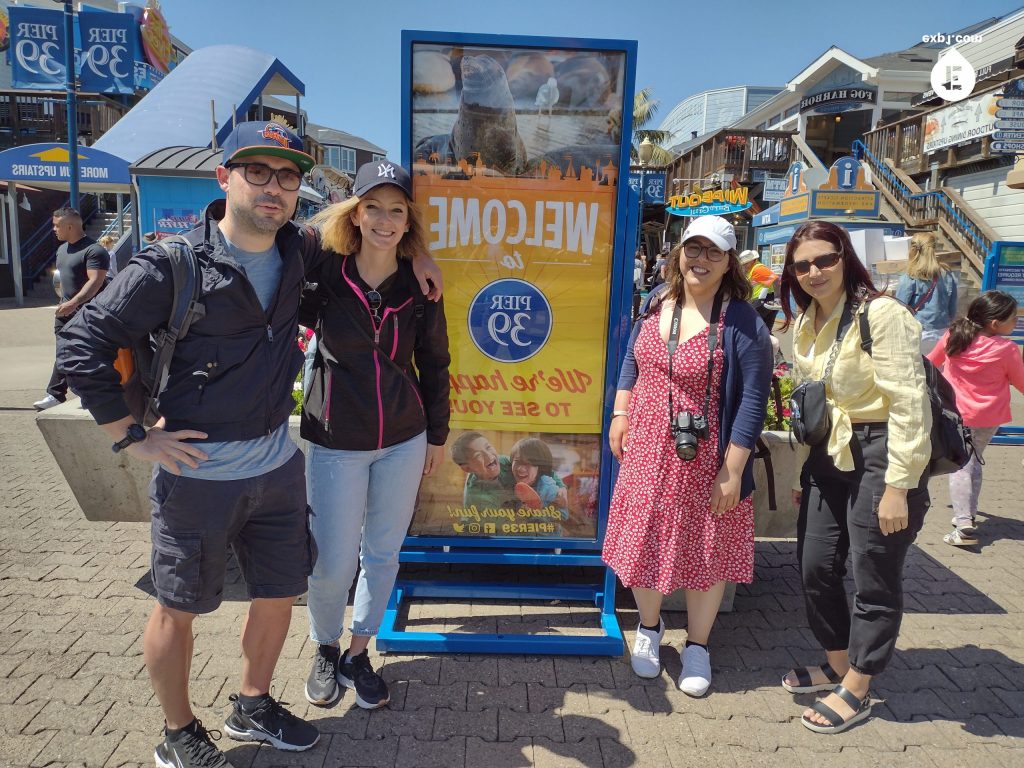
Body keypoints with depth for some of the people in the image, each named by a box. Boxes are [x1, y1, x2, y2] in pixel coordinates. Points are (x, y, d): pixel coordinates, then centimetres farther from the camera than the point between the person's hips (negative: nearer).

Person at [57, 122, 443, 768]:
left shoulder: (297, 252, 1)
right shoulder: (173, 267, -15)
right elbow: (82, 344, -10)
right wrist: (132, 435, -11)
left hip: (278, 465, 6)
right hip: (197, 472, -5)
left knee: (280, 593, 17)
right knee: (179, 609, 12)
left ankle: (253, 708, 43)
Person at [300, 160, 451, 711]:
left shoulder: (420, 287, -2)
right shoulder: (324, 274, -9)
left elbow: (434, 365, 7)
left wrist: (437, 434, 10)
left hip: (404, 442, 2)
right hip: (336, 443, -2)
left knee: (382, 555, 13)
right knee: (332, 564, 5)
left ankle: (358, 655, 35)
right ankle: (325, 649, 36)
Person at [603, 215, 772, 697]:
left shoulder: (743, 323, -14)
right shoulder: (656, 303, 3)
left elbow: (753, 400, -15)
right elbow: (632, 360, 16)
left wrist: (732, 471, -16)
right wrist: (620, 413, 9)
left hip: (704, 460, -4)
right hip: (647, 450, 5)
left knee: (705, 550, 11)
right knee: (644, 540, 14)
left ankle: (696, 647, 33)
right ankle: (649, 627, 40)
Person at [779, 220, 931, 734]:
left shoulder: (881, 314, -15)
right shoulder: (805, 324, 8)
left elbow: (909, 404, -18)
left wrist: (897, 488, -19)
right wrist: (802, 472, 17)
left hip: (880, 455, -7)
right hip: (829, 456, 8)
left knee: (874, 578, 6)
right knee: (815, 567, 12)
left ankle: (856, 689, 24)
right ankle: (838, 665, 35)